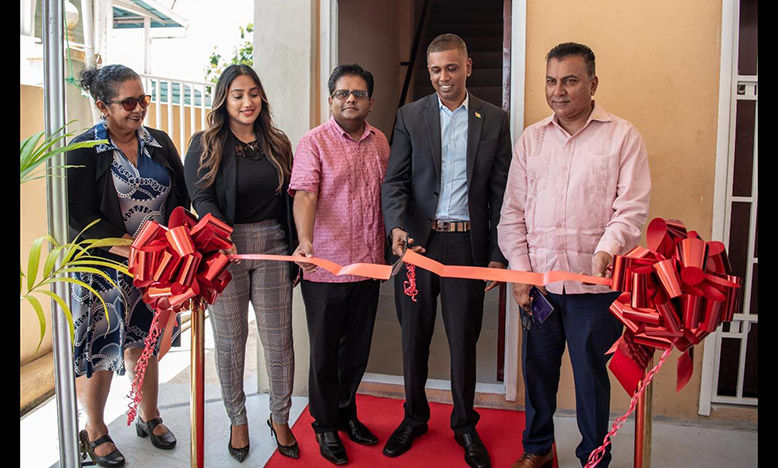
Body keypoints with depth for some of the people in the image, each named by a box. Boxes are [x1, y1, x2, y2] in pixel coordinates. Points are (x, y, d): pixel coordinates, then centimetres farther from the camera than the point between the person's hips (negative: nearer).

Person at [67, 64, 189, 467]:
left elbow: (181, 200, 8)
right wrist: (132, 249, -23)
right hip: (103, 266, -4)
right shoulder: (85, 150, -9)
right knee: (99, 347, 5)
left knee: (144, 342, 16)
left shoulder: (160, 143, 6)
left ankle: (149, 417, 35)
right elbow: (81, 218, -14)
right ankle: (94, 431, 27)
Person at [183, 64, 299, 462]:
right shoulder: (206, 144, 1)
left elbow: (288, 201, 12)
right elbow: (201, 199, -9)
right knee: (230, 340, 9)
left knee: (278, 340, 6)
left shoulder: (277, 143, 10)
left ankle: (280, 418, 25)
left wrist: (296, 253, 10)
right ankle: (238, 419, 28)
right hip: (226, 250, -2)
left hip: (272, 248, 2)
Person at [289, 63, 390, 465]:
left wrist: (389, 248, 13)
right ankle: (325, 425, 27)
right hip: (326, 267, -5)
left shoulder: (379, 142, 10)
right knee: (325, 351, 8)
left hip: (368, 265, 5)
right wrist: (305, 240, -34)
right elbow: (304, 194, -18)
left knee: (358, 347, 17)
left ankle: (347, 413, 37)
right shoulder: (315, 142, -7)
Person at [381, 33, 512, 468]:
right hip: (418, 241, 1)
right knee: (414, 336, 12)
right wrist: (396, 226, -20)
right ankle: (415, 417, 32)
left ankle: (465, 424, 29)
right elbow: (395, 181, -1)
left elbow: (500, 191, 3)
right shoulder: (410, 116, 4)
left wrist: (498, 253, 0)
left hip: (468, 243, 0)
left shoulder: (495, 119, 4)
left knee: (464, 339, 9)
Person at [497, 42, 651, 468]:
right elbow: (513, 212, 8)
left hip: (594, 282, -3)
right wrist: (519, 271, 0)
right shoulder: (531, 139, 10)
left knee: (591, 375, 7)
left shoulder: (622, 136, 1)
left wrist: (607, 249, -24)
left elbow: (632, 208, -6)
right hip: (538, 280, 3)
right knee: (537, 368, 15)